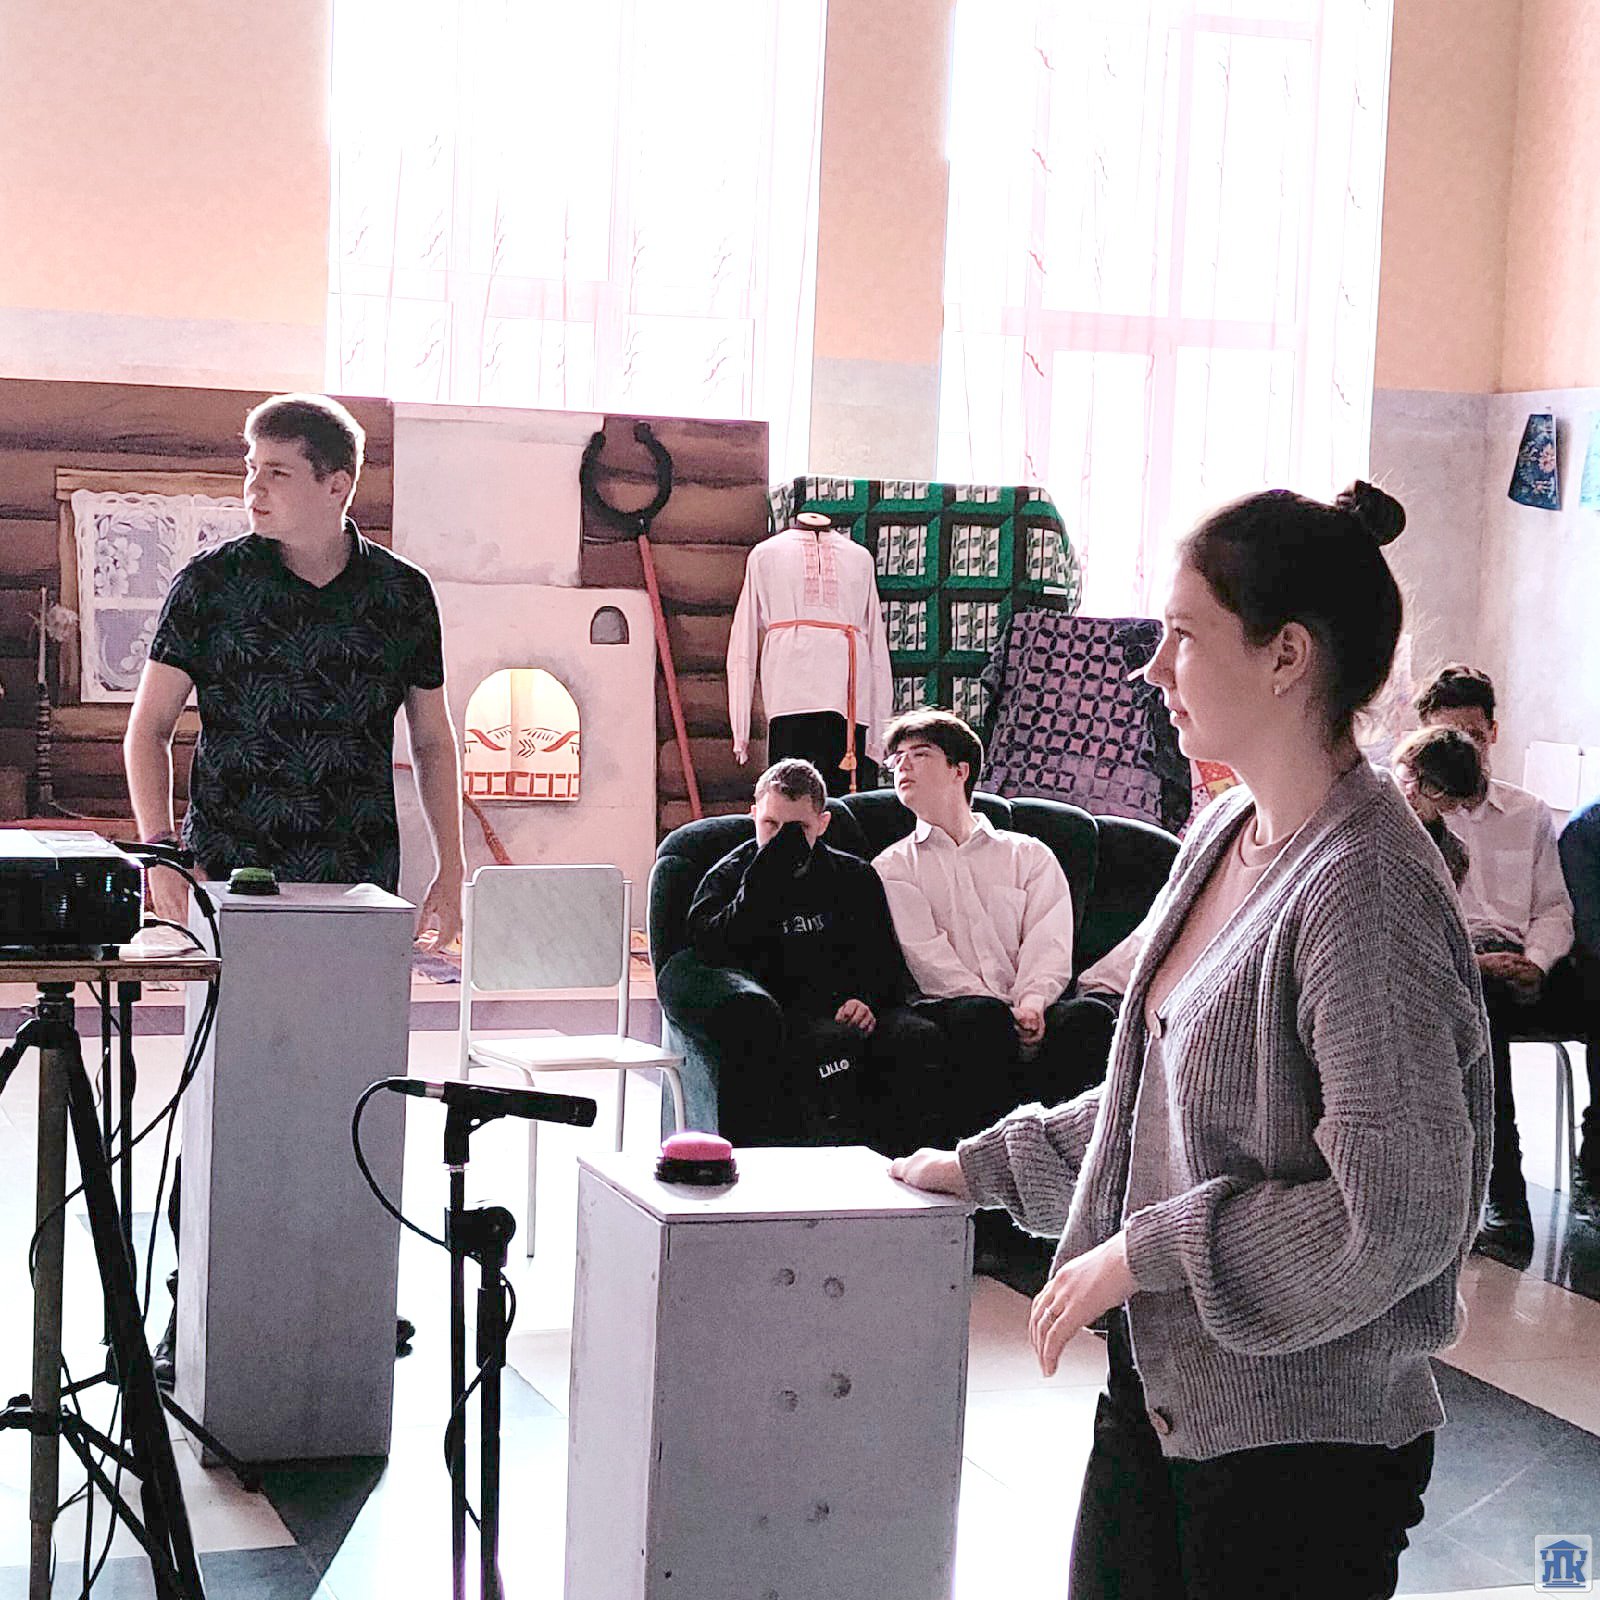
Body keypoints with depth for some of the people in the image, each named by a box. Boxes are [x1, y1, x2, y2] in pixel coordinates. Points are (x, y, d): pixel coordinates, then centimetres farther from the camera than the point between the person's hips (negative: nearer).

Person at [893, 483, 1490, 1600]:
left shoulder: (1366, 892, -22)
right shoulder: (1227, 837, 6)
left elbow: (1398, 1213, -25)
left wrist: (1143, 1252, -16)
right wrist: (985, 1167, 20)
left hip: (1297, 1444, -8)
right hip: (1156, 1393, 8)